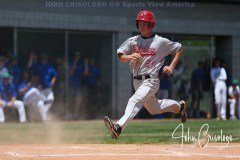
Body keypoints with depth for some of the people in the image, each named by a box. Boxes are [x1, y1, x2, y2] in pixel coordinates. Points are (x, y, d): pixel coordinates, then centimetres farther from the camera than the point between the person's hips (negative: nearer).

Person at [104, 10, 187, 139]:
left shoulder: (161, 42, -5)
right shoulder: (133, 41, 4)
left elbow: (178, 49, 8)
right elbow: (120, 56, 0)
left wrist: (171, 67, -4)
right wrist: (130, 57, -22)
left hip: (151, 81, -6)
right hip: (137, 81, 6)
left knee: (135, 100, -28)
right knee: (153, 109, 22)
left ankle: (119, 127, -44)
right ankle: (178, 106, 47)